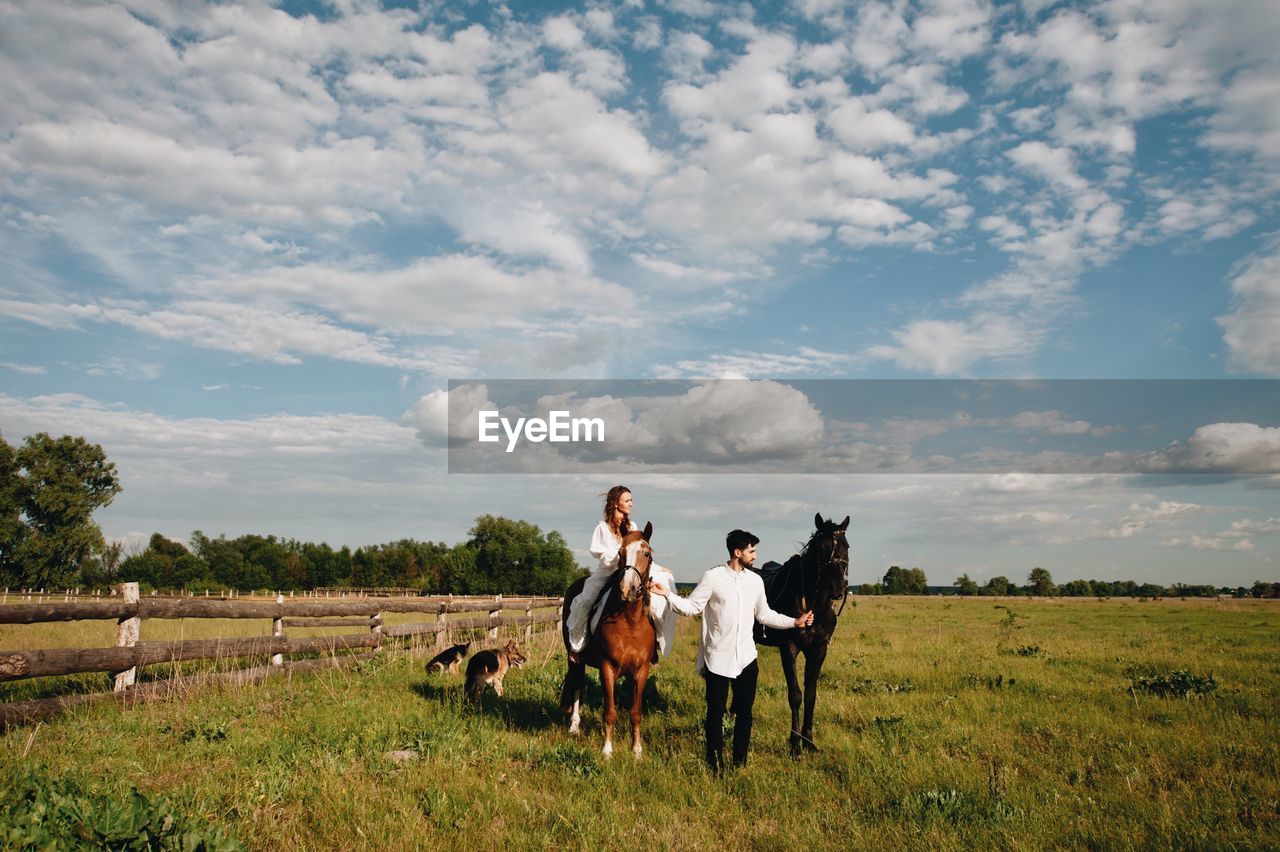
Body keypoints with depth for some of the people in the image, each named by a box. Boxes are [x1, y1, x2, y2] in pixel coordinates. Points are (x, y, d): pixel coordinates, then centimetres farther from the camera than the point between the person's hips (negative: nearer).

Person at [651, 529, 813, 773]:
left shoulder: (755, 580, 6)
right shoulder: (713, 577, -8)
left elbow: (764, 615, 16)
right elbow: (691, 607, -6)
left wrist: (795, 622, 11)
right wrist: (668, 594, -20)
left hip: (746, 658, 4)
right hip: (717, 658, -4)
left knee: (744, 712, 9)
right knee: (716, 712, 3)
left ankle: (740, 762, 22)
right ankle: (715, 764, 15)